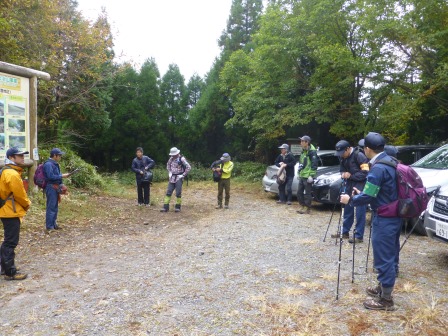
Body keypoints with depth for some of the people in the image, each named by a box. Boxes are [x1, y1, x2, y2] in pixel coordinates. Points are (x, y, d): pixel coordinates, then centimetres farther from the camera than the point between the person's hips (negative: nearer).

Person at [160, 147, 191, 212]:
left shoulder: (181, 159, -13)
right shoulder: (171, 158, 5)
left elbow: (188, 167, -15)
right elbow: (168, 165, 25)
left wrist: (183, 175, -12)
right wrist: (169, 172, 13)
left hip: (179, 178, -6)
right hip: (172, 178, 6)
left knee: (178, 193, -1)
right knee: (168, 192, 3)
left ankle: (178, 207, 12)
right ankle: (165, 207, 7)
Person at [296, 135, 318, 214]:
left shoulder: (312, 151, -12)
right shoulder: (303, 151, 16)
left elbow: (314, 164, -16)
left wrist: (311, 175, -20)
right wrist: (299, 174, 22)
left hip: (308, 176, -9)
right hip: (302, 176, 9)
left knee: (307, 193, -2)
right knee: (299, 192, 12)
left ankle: (307, 208, 8)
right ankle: (302, 206, 23)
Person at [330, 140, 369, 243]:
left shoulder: (359, 155, -16)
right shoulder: (344, 157, 8)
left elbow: (365, 173, -19)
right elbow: (342, 169, 20)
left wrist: (350, 176, -17)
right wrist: (343, 174, -2)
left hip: (360, 188, -8)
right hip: (349, 186, 8)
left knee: (360, 212, -3)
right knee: (347, 210, 14)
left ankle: (359, 236, 3)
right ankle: (344, 232, 25)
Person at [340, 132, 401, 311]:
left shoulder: (378, 167, -22)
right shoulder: (391, 162, 8)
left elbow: (368, 196, -20)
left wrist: (351, 200, -5)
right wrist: (361, 193, 18)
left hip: (384, 219, -10)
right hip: (394, 216, 10)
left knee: (383, 258, 0)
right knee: (390, 256, 19)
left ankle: (385, 299, 10)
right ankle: (383, 287, 34)